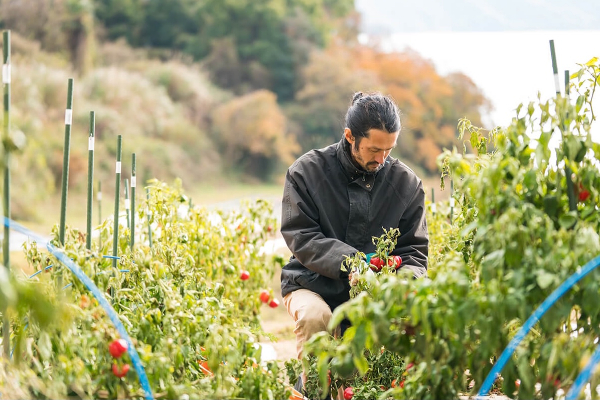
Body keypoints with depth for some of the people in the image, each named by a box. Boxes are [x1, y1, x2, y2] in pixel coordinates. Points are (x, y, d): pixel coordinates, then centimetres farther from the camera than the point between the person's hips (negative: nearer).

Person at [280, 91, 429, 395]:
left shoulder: (406, 183, 2)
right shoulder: (307, 171, -6)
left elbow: (414, 250, 3)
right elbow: (300, 236, -12)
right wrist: (349, 262, -28)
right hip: (313, 284, -2)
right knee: (315, 316, -36)